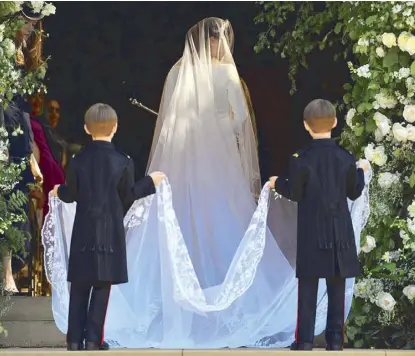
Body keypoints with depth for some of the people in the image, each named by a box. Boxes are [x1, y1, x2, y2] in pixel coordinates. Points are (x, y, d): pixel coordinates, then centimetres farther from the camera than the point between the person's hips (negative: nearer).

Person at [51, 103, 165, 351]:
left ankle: (74, 340, 6)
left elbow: (71, 195, 4)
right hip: (111, 233, -2)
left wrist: (59, 191, 27)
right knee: (102, 288, 2)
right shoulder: (123, 162, -6)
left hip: (84, 232, 2)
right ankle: (93, 340, 0)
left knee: (79, 288, 8)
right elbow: (128, 197, -1)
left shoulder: (78, 161, -1)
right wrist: (150, 182, 14)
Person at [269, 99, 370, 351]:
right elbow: (354, 193, 6)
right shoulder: (346, 158, -3)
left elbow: (295, 194, -5)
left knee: (308, 288, 3)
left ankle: (305, 340, 2)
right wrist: (361, 172, 25)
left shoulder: (302, 159, -11)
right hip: (340, 231, 2)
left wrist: (278, 183, 14)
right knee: (337, 288, 8)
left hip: (311, 232, -2)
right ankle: (335, 339, 10)